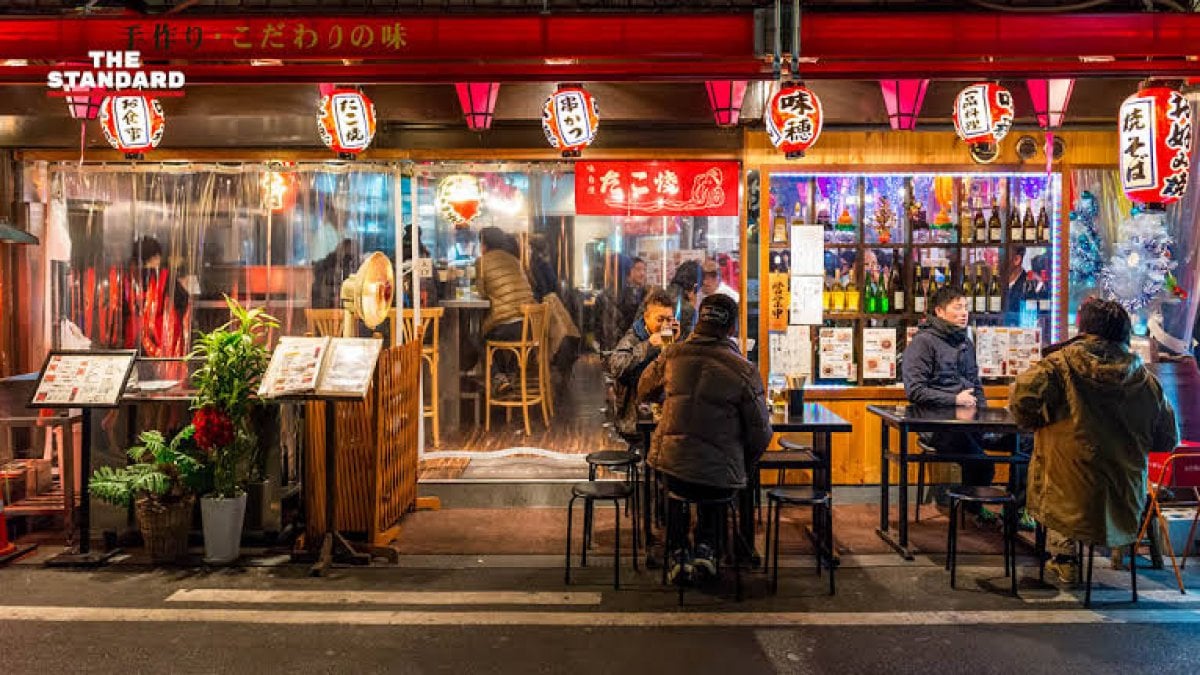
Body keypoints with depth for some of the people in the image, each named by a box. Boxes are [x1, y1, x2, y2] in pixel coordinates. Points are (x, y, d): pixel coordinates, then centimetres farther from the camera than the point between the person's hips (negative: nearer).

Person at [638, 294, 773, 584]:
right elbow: (760, 434, -3)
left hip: (670, 466, 2)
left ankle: (679, 552, 26)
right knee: (713, 498, 35)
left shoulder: (672, 354, 0)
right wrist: (744, 470, 15)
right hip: (719, 477, -2)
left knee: (676, 493, 37)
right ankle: (705, 548, 22)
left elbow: (644, 392, 19)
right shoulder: (744, 370, -8)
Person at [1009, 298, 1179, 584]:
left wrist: (1037, 423, -4)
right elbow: (1167, 440, 8)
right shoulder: (1147, 381, 0)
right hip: (1127, 505, 3)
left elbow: (1022, 398, -26)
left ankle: (1063, 557, 24)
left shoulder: (1061, 364, -11)